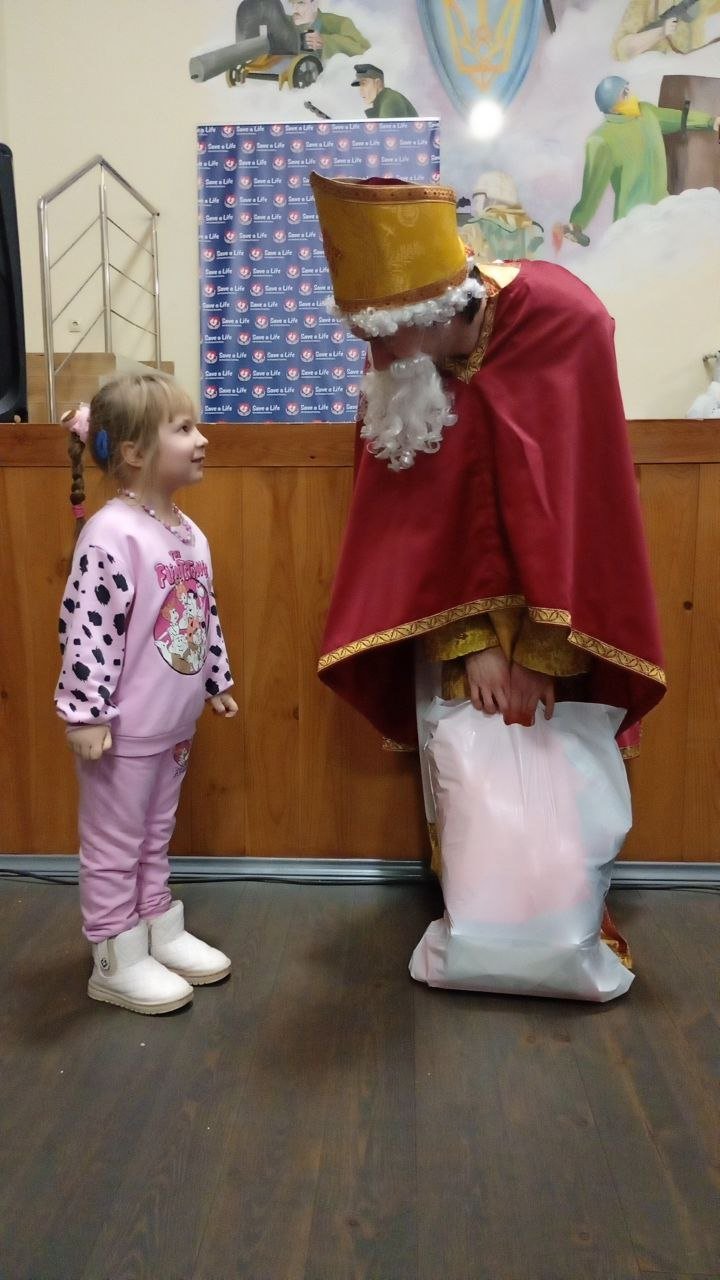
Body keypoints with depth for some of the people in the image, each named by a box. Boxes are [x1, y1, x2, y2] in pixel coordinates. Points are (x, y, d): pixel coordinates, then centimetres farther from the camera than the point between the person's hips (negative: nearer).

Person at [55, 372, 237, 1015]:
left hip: (174, 726, 8)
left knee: (155, 837, 22)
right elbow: (85, 627, -23)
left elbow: (208, 616, 15)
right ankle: (117, 961, 24)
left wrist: (216, 680, 20)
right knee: (114, 846, 9)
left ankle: (161, 931, 38)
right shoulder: (110, 535, -22)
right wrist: (85, 714, -23)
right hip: (123, 731, -8)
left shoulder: (189, 533, 5)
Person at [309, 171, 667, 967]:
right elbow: (428, 512, -13)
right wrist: (471, 642, -22)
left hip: (556, 597, -2)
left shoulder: (562, 326, -23)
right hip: (463, 593, 3)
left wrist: (541, 653, -22)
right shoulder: (407, 363, -13)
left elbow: (568, 507, -23)